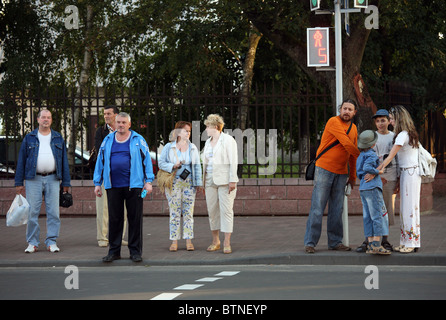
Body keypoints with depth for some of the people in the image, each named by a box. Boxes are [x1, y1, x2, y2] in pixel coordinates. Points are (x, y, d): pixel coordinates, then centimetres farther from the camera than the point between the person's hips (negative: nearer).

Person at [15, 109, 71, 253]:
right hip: (33, 179, -1)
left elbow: (64, 161, 11)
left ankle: (52, 242, 5)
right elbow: (21, 160, 7)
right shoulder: (29, 138, 7)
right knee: (32, 212, -2)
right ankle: (32, 242, 6)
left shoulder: (58, 138, 11)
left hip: (52, 179, 1)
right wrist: (19, 183, 2)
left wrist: (66, 182, 5)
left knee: (53, 212, -2)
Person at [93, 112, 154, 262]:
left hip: (133, 186, -2)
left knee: (135, 219, 1)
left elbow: (146, 160, 5)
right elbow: (100, 161, 16)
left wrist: (148, 181, -3)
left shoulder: (138, 140, 5)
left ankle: (135, 251, 9)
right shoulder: (108, 140, 12)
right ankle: (113, 251, 12)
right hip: (113, 186, 2)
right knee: (114, 219, 5)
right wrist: (97, 183, 11)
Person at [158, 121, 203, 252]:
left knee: (188, 212, 0)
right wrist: (173, 166, -15)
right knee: (174, 212, -2)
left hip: (189, 182, 2)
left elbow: (197, 166, 10)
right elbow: (161, 163, 2)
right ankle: (174, 241, 2)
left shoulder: (193, 148, 10)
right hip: (173, 182, -2)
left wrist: (198, 183, 4)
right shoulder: (168, 147, 3)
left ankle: (188, 241, 4)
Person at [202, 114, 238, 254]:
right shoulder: (208, 142, 16)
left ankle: (226, 243, -7)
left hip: (225, 180, -7)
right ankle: (215, 241, 13)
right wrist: (203, 182, 16)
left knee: (226, 210, -8)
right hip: (210, 180, 7)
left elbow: (233, 161, -9)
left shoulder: (228, 140, -5)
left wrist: (232, 180, -16)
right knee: (212, 210, 5)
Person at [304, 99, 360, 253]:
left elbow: (352, 155, 21)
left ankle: (335, 242, 11)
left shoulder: (353, 128, 14)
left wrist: (353, 176, 19)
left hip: (341, 174, 6)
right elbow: (346, 144, -16)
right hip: (324, 169, -6)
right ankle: (310, 242, -6)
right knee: (317, 207, -7)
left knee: (337, 209, 6)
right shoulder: (333, 122, -10)